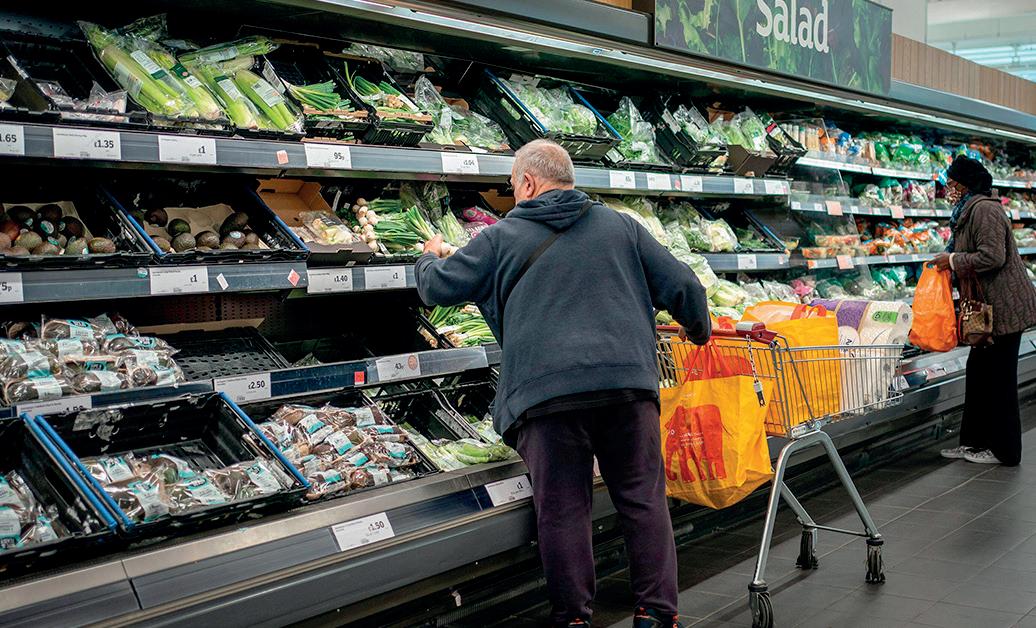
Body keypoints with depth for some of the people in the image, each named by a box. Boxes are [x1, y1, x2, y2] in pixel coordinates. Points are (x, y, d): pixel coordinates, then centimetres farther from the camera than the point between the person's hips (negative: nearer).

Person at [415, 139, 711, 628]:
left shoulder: (502, 238, 11)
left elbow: (438, 287, 16)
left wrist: (429, 258, 40)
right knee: (643, 500, 8)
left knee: (562, 510, 5)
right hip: (628, 382, 2)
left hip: (547, 392, -2)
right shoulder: (620, 225, 16)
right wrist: (699, 329, 35)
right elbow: (680, 285, 15)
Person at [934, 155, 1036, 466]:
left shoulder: (984, 209, -17)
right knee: (978, 371, 14)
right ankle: (975, 441, 22)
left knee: (999, 378, -3)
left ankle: (1004, 451, 6)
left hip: (1005, 308, -11)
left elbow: (992, 257, -25)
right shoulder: (971, 211, 16)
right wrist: (950, 261, 13)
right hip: (990, 308, 11)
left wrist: (953, 261, -15)